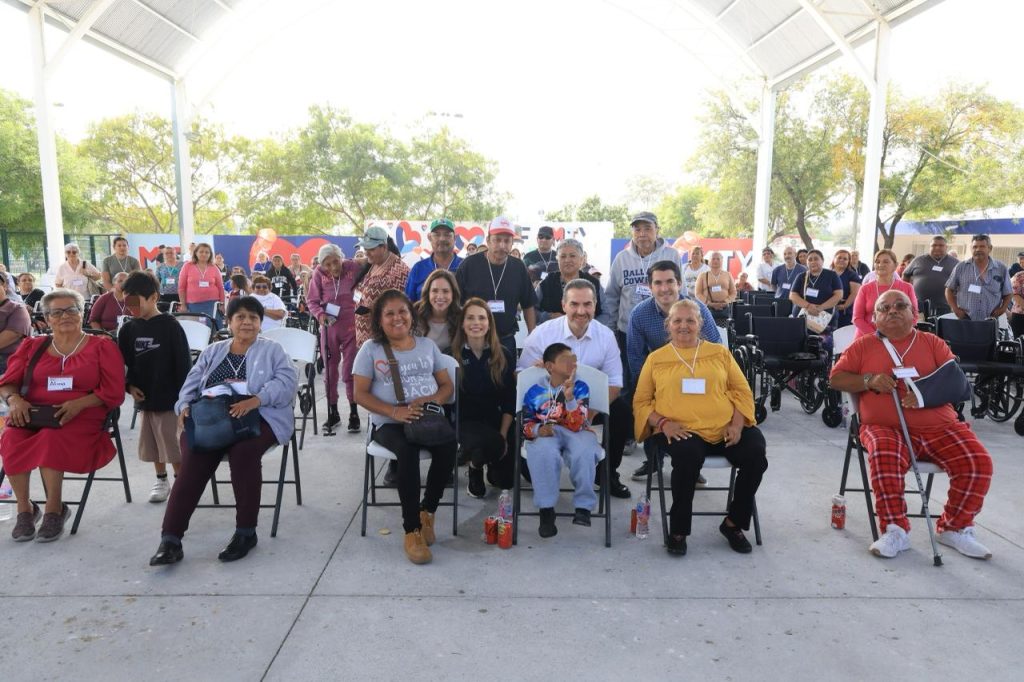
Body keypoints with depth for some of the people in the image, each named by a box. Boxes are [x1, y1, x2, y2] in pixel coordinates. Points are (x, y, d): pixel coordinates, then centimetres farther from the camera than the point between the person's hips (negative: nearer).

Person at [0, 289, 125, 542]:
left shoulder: (102, 347, 7)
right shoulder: (32, 346, 19)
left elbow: (114, 393, 0)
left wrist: (79, 403, -16)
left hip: (81, 418, -3)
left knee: (51, 439, -35)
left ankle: (54, 509, -17)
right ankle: (25, 508, -11)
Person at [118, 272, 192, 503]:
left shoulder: (170, 326, -12)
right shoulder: (128, 329, 3)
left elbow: (184, 363, -11)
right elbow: (124, 362, 12)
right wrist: (129, 386, -4)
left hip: (169, 397, -5)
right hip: (144, 397, 5)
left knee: (175, 444, 2)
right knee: (152, 444, 16)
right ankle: (161, 480, 32)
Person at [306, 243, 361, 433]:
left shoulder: (354, 267, -10)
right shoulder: (318, 273, -6)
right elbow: (312, 300, 1)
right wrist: (320, 314, -17)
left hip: (351, 325, -2)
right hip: (329, 327, 2)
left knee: (350, 371, 0)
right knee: (330, 371, 10)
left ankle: (354, 414, 11)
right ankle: (333, 413, 24)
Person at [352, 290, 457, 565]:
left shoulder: (427, 344, 14)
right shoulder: (371, 349, 5)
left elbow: (447, 385, 14)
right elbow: (360, 393, 0)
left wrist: (432, 400, -10)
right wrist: (394, 411, -16)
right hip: (389, 422, -2)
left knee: (448, 446, -31)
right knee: (408, 450, -36)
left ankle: (427, 511, -7)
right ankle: (412, 529, -24)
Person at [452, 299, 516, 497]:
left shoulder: (504, 356, 1)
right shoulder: (452, 355, -4)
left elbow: (510, 401, 2)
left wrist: (503, 434, -9)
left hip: (495, 420, 2)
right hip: (465, 421, -2)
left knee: (506, 480, -9)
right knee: (490, 443, -34)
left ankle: (491, 464, 28)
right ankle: (475, 467, 3)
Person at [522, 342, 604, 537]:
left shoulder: (580, 387, -1)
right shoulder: (535, 392, 3)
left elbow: (576, 425, -12)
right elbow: (526, 424, 7)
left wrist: (569, 397, -26)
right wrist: (538, 429, -17)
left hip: (576, 432, 0)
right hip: (545, 434, 0)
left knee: (584, 453, -37)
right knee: (545, 453, -38)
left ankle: (583, 506, -17)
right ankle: (546, 510, -25)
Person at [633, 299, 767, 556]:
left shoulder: (720, 352, 17)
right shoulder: (655, 358, 13)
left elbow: (742, 391, 14)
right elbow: (641, 401, 10)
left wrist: (737, 423, -4)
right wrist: (663, 422, -9)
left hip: (725, 429, 3)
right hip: (681, 430, -2)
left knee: (756, 456, -24)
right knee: (688, 457, -35)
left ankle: (733, 523, 1)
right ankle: (678, 531, -14)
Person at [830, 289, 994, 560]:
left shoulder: (932, 342, 13)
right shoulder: (863, 345, 10)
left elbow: (958, 381, 4)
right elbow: (836, 378, 6)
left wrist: (924, 394, -15)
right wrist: (869, 380, -12)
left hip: (939, 427, 3)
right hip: (887, 427, -2)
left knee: (978, 463, -18)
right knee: (885, 459, -34)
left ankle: (954, 528, 3)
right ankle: (895, 530, -17)